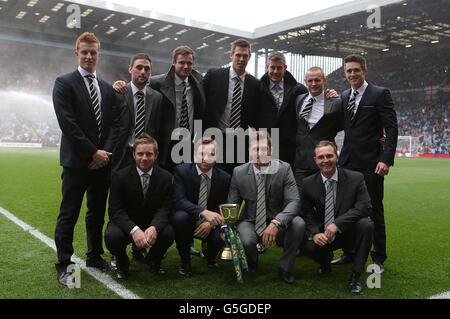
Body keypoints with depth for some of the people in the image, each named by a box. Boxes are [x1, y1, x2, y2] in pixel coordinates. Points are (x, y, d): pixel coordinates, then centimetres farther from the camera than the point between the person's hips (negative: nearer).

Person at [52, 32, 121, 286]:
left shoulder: (108, 88, 14)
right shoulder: (64, 83, -3)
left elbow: (115, 123, 9)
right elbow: (68, 124, -12)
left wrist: (106, 151, -6)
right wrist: (93, 153, -14)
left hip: (103, 160, 5)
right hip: (76, 160, -5)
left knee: (98, 213, 14)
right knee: (69, 215, 0)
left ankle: (95, 256, 27)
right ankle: (64, 265, 10)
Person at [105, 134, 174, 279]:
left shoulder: (166, 177, -6)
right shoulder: (120, 176, -12)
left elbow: (164, 209, -11)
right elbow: (116, 211, -17)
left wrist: (154, 227, -34)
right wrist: (134, 230, -35)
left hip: (153, 225, 2)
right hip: (126, 224, -1)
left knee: (169, 233, -29)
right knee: (112, 236, -33)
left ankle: (154, 260, 8)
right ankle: (122, 264, 4)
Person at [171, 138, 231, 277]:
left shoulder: (224, 177, -5)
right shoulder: (181, 171, -14)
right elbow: (178, 200, -24)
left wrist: (211, 222, -22)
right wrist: (203, 212, -39)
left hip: (210, 225, 2)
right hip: (188, 221, -2)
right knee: (180, 217, -35)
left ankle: (210, 255, 13)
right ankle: (185, 261, -8)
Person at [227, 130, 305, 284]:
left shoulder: (284, 169, -12)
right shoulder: (239, 172, -7)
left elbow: (294, 201, -21)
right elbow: (232, 204, -1)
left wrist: (277, 223, -39)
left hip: (277, 222, 0)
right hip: (250, 222, 0)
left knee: (298, 224, -31)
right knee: (247, 241, -33)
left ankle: (285, 268, -5)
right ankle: (252, 262, 9)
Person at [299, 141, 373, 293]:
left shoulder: (356, 178, -11)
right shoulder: (308, 183, -5)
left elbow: (364, 206, -19)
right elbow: (306, 214, 0)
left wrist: (337, 224, -29)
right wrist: (314, 233, -21)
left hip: (349, 232, -1)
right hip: (322, 236, 1)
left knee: (366, 225, -32)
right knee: (306, 246, -29)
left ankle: (355, 276, -16)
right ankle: (325, 260, 11)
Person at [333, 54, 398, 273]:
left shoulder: (380, 94, -3)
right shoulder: (343, 97, 14)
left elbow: (392, 129, -9)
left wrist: (387, 159, -17)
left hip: (371, 164, -5)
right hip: (348, 163, 5)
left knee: (374, 211, 3)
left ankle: (378, 259, 16)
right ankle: (350, 253, 23)